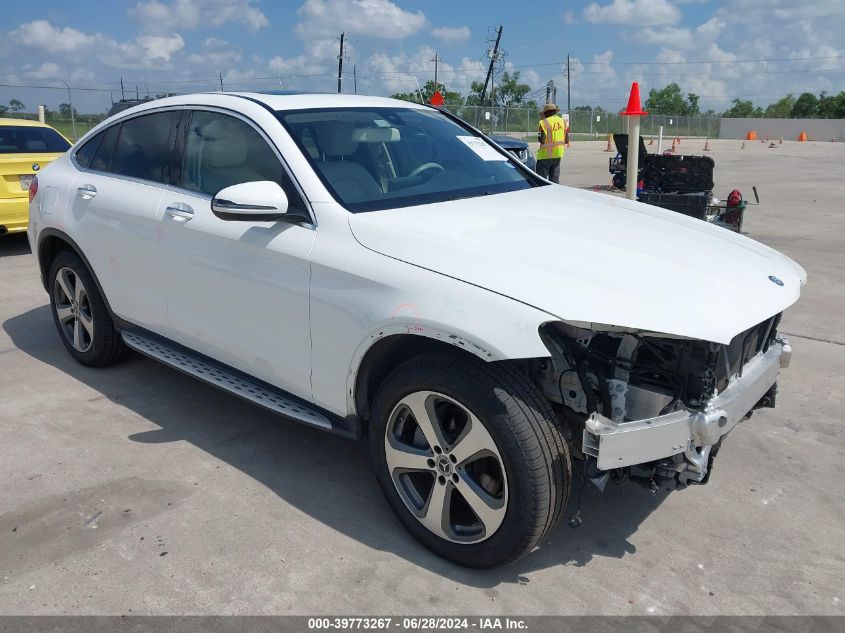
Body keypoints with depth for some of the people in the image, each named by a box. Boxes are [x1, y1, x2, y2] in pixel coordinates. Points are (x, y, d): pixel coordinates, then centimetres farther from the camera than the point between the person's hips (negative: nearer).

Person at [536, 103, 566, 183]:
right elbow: (566, 140, 8)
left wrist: (538, 137, 4)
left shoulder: (544, 122, -11)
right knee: (555, 180, 11)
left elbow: (542, 140, -17)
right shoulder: (563, 121, 8)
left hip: (546, 155, -6)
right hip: (558, 153, 6)